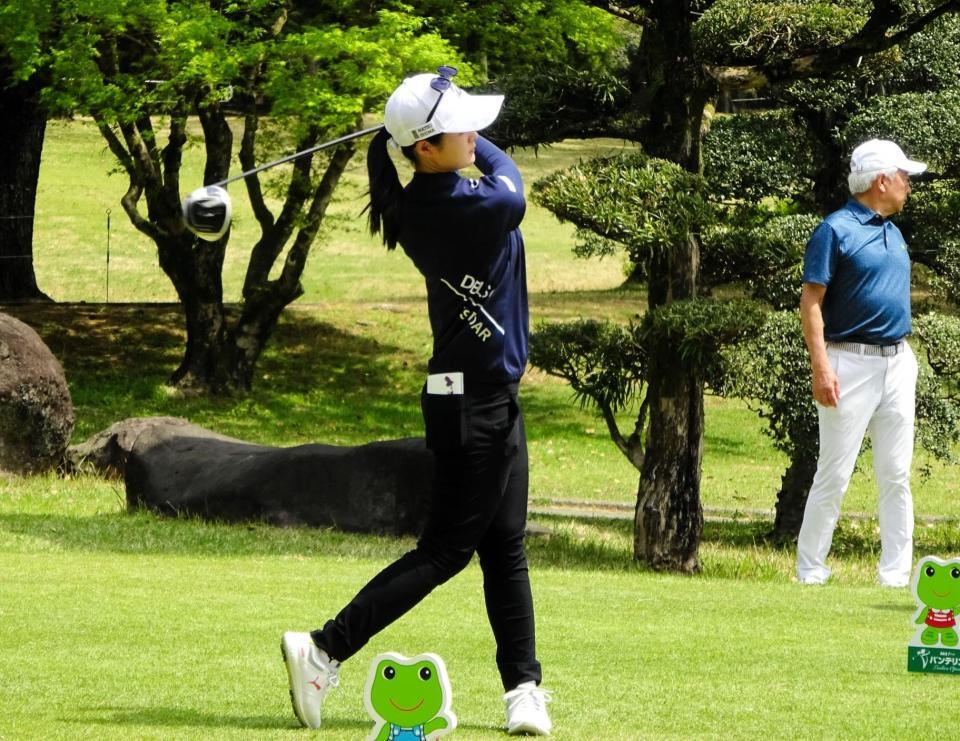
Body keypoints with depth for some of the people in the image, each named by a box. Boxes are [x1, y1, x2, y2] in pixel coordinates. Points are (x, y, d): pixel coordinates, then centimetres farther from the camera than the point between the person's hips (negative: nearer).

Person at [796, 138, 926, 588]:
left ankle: (896, 575, 8)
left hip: (898, 363, 7)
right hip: (851, 363, -7)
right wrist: (821, 367, -21)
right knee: (834, 474, -4)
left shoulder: (893, 233, 15)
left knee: (896, 476, 5)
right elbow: (811, 301, -13)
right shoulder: (836, 231, -9)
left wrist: (907, 359, 17)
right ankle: (810, 572, 4)